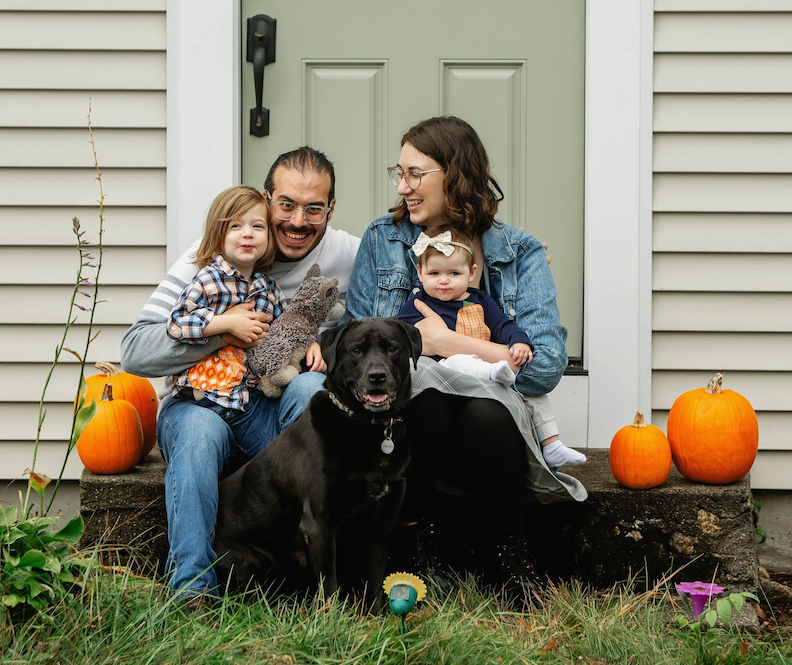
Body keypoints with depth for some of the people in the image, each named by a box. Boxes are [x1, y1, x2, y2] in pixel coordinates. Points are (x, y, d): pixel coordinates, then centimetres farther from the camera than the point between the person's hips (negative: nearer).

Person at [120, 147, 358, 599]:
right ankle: (192, 587, -32)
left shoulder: (350, 256, 0)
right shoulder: (209, 262, -7)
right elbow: (135, 352, -11)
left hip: (285, 410, 2)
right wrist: (218, 329, -22)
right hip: (200, 401, -1)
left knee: (312, 385, -32)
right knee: (200, 427, -36)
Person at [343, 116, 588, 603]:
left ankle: (507, 553, -11)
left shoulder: (520, 254, 2)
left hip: (493, 421, -1)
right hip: (404, 421, 1)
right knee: (426, 385, -33)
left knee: (485, 410, -36)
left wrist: (448, 342, -13)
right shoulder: (382, 239, 9)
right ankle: (415, 541, -16)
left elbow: (547, 368, -10)